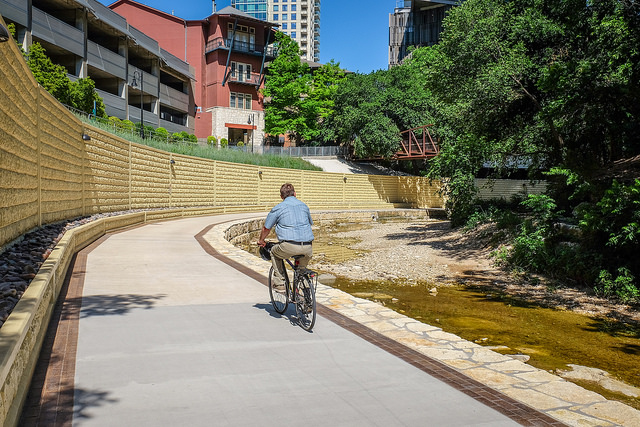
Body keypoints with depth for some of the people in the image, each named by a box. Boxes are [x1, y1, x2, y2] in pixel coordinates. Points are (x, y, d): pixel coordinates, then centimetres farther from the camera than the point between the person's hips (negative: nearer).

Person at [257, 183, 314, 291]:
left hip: (289, 247, -3)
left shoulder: (278, 208, 9)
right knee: (308, 254, 36)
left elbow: (266, 228, 17)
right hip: (307, 248, 3)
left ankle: (279, 284, 19)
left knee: (274, 252, 26)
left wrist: (261, 240, 38)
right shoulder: (304, 206, 21)